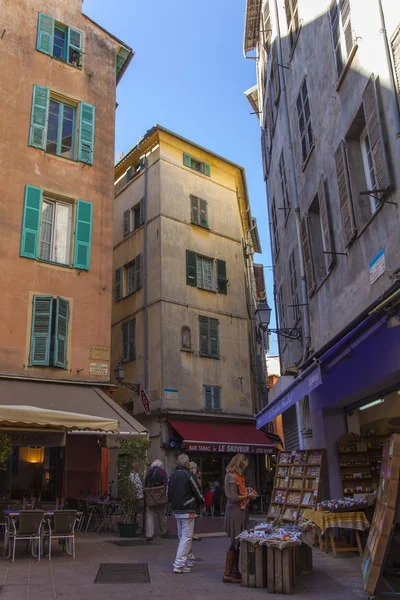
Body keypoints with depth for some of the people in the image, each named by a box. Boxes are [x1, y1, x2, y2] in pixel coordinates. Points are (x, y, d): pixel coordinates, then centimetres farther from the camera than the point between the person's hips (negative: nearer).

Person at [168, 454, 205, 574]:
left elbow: (169, 494, 12)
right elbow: (197, 492, -10)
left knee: (182, 536, 18)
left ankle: (189, 559, 29)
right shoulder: (188, 475, -14)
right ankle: (179, 565, -8)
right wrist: (202, 501, 8)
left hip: (176, 510, 8)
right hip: (188, 510, -8)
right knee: (186, 537, -5)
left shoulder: (172, 475, 8)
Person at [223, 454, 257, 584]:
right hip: (235, 511, -9)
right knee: (235, 542, -4)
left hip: (240, 511, 9)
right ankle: (227, 574, 4)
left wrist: (246, 490, 6)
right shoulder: (232, 477, -17)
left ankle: (235, 571, 22)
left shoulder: (238, 476, 14)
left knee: (238, 543, 14)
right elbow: (234, 497, -20)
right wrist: (248, 496, -9)